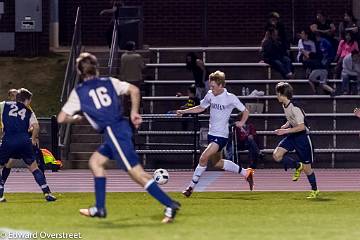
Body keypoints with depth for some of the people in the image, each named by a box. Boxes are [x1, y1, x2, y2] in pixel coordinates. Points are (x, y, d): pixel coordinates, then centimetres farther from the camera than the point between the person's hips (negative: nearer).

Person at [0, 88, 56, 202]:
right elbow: (36, 126, 4)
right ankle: (47, 192, 9)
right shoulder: (29, 112, 16)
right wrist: (34, 139, 19)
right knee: (33, 167, 15)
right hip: (24, 141, 2)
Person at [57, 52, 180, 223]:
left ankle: (170, 205, -16)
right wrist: (134, 112, 11)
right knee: (95, 162, 21)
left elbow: (61, 118, 6)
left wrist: (75, 118, 25)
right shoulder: (109, 82, 14)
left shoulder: (78, 92, 4)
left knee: (136, 173, -9)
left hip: (113, 132, -7)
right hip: (122, 127, 7)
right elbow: (134, 90, 3)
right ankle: (99, 208, 19)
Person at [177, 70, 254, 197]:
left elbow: (245, 111, -1)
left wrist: (241, 123, -18)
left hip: (221, 135, -7)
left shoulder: (230, 98, -11)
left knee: (203, 158, -20)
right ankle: (246, 173, 27)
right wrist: (183, 111, 12)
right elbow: (200, 108, 20)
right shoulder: (210, 95, 4)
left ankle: (191, 186, -10)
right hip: (211, 133, 7)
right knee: (217, 163, 13)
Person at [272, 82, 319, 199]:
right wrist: (284, 127, 2)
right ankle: (297, 166, 9)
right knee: (276, 155, -13)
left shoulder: (295, 108, -24)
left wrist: (285, 131, -26)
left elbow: (301, 127, -26)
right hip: (291, 136, 8)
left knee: (307, 167, 2)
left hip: (302, 136, -8)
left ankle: (315, 190, 22)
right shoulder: (285, 106, 3)